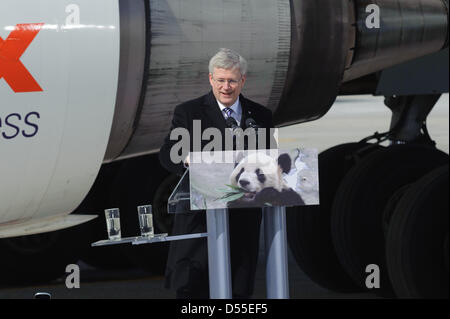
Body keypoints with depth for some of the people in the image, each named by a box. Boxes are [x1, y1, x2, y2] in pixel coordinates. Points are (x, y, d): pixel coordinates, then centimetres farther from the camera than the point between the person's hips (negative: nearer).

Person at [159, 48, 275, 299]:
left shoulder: (260, 116, 13)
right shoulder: (188, 113, 5)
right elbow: (167, 153, -1)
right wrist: (187, 160, -24)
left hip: (244, 217, 3)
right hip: (200, 216, -3)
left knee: (239, 291, 5)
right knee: (190, 286, -11)